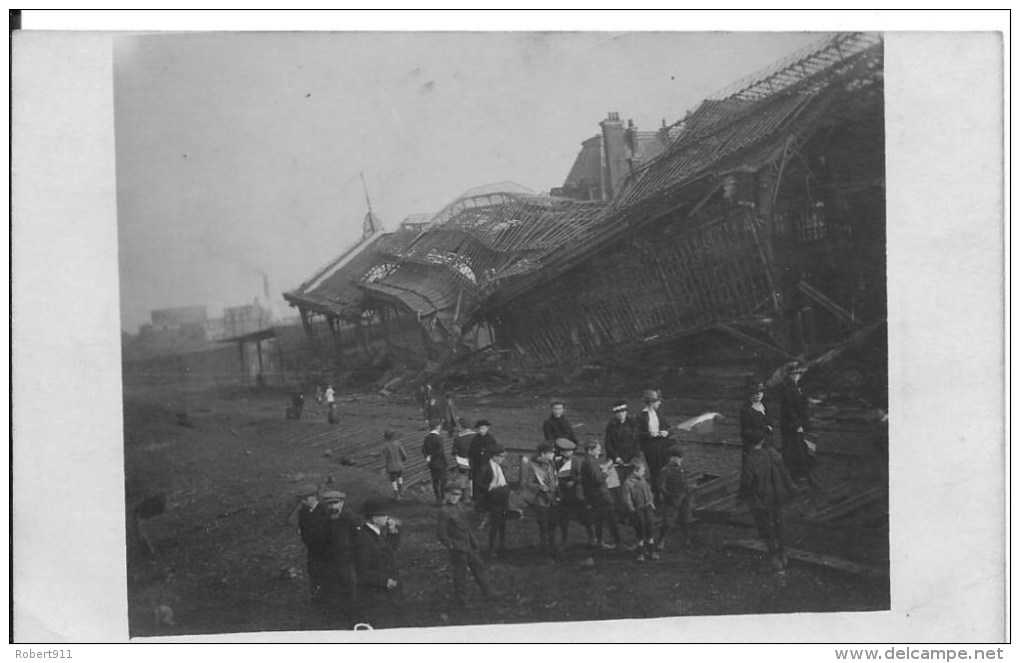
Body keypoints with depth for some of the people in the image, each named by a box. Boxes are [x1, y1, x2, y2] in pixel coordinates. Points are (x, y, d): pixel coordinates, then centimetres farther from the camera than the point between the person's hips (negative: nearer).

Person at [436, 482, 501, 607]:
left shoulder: (459, 507, 6)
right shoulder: (444, 512, -21)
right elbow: (441, 533, -20)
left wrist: (473, 540, 17)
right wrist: (451, 546, -16)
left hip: (468, 546, 9)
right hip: (458, 550, -9)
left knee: (478, 566, 17)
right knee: (460, 573, 6)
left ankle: (487, 591, 31)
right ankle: (462, 599, 24)